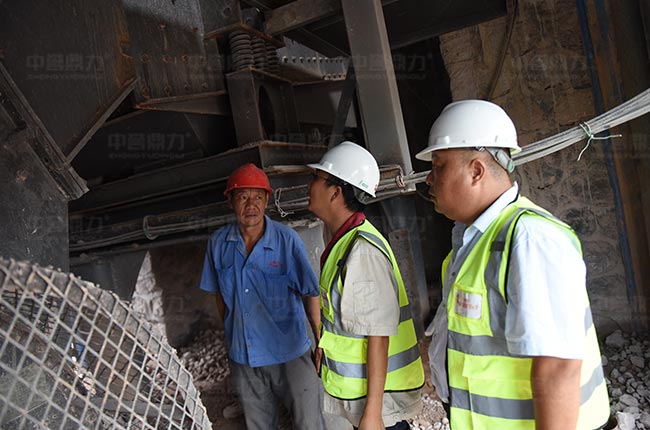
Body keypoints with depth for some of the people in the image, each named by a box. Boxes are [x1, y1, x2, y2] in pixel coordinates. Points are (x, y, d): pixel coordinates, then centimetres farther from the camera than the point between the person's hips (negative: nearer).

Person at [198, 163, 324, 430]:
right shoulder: (218, 243, -5)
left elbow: (310, 293, -8)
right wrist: (232, 334, 12)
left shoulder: (287, 240, -15)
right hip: (243, 356, 4)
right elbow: (220, 294, 8)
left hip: (289, 352, -3)